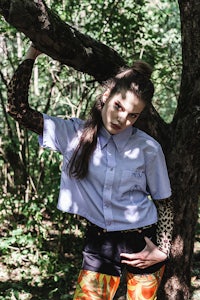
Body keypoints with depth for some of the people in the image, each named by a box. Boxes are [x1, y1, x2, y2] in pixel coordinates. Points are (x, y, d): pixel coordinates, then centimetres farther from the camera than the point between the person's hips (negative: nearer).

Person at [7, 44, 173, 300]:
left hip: (143, 246, -1)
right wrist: (31, 56, -10)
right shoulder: (76, 134, -5)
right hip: (99, 245, 1)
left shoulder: (148, 148, -8)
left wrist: (163, 250, -5)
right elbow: (18, 108, -9)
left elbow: (164, 202, 3)